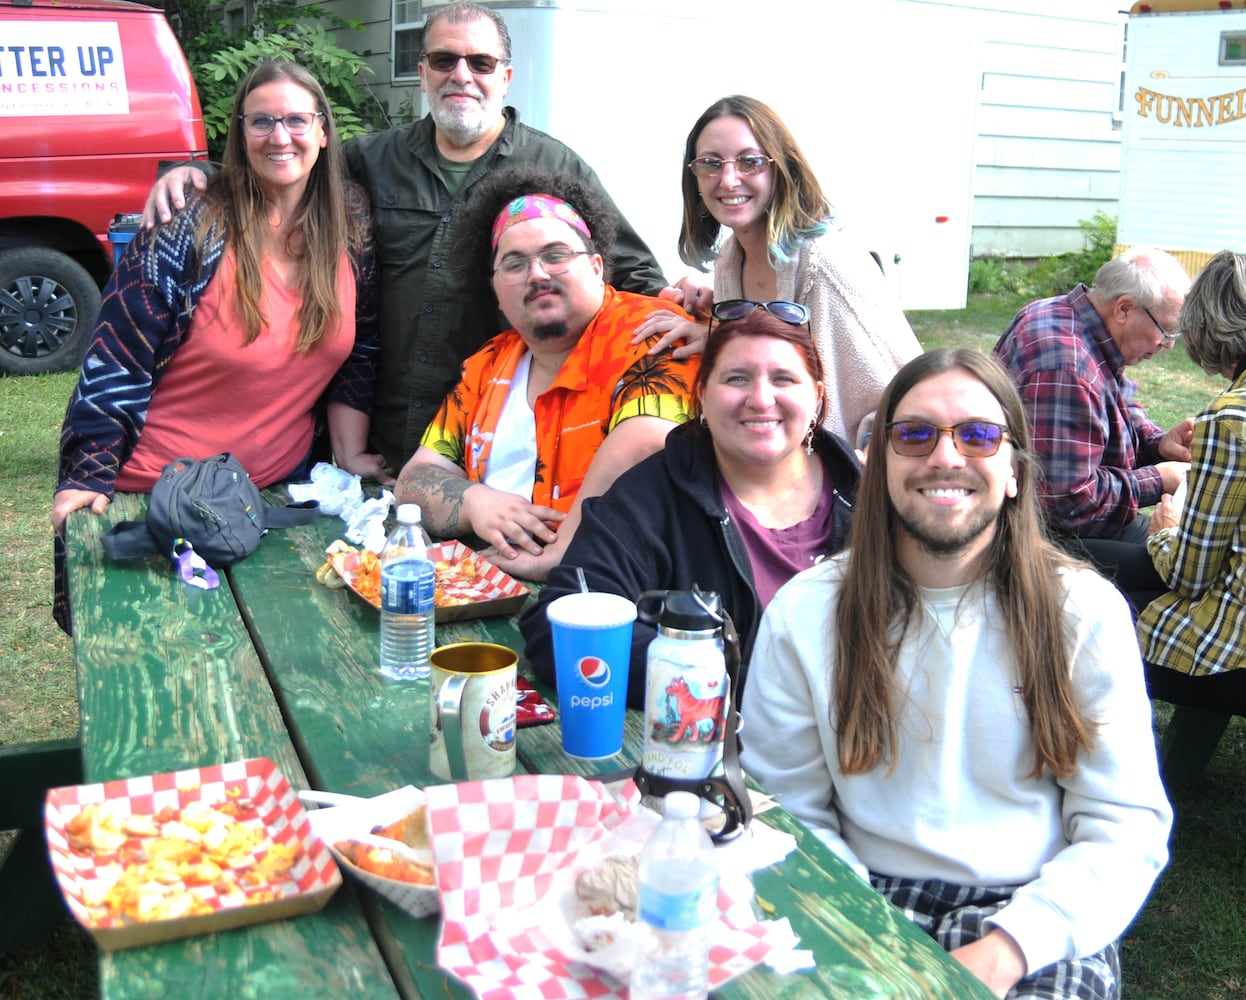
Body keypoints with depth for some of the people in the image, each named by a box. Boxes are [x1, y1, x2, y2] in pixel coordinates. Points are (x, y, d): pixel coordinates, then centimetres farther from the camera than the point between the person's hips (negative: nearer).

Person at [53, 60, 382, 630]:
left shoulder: (353, 225, -2)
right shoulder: (188, 230, -15)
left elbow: (361, 351, 6)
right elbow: (116, 360, -14)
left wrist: (350, 453, 1)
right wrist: (88, 478, -18)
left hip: (283, 486, 4)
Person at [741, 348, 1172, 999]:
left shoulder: (1087, 612, 1)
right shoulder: (804, 614, 1)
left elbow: (1127, 827, -1)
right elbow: (787, 814, 3)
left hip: (1035, 918, 0)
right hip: (871, 903, 0)